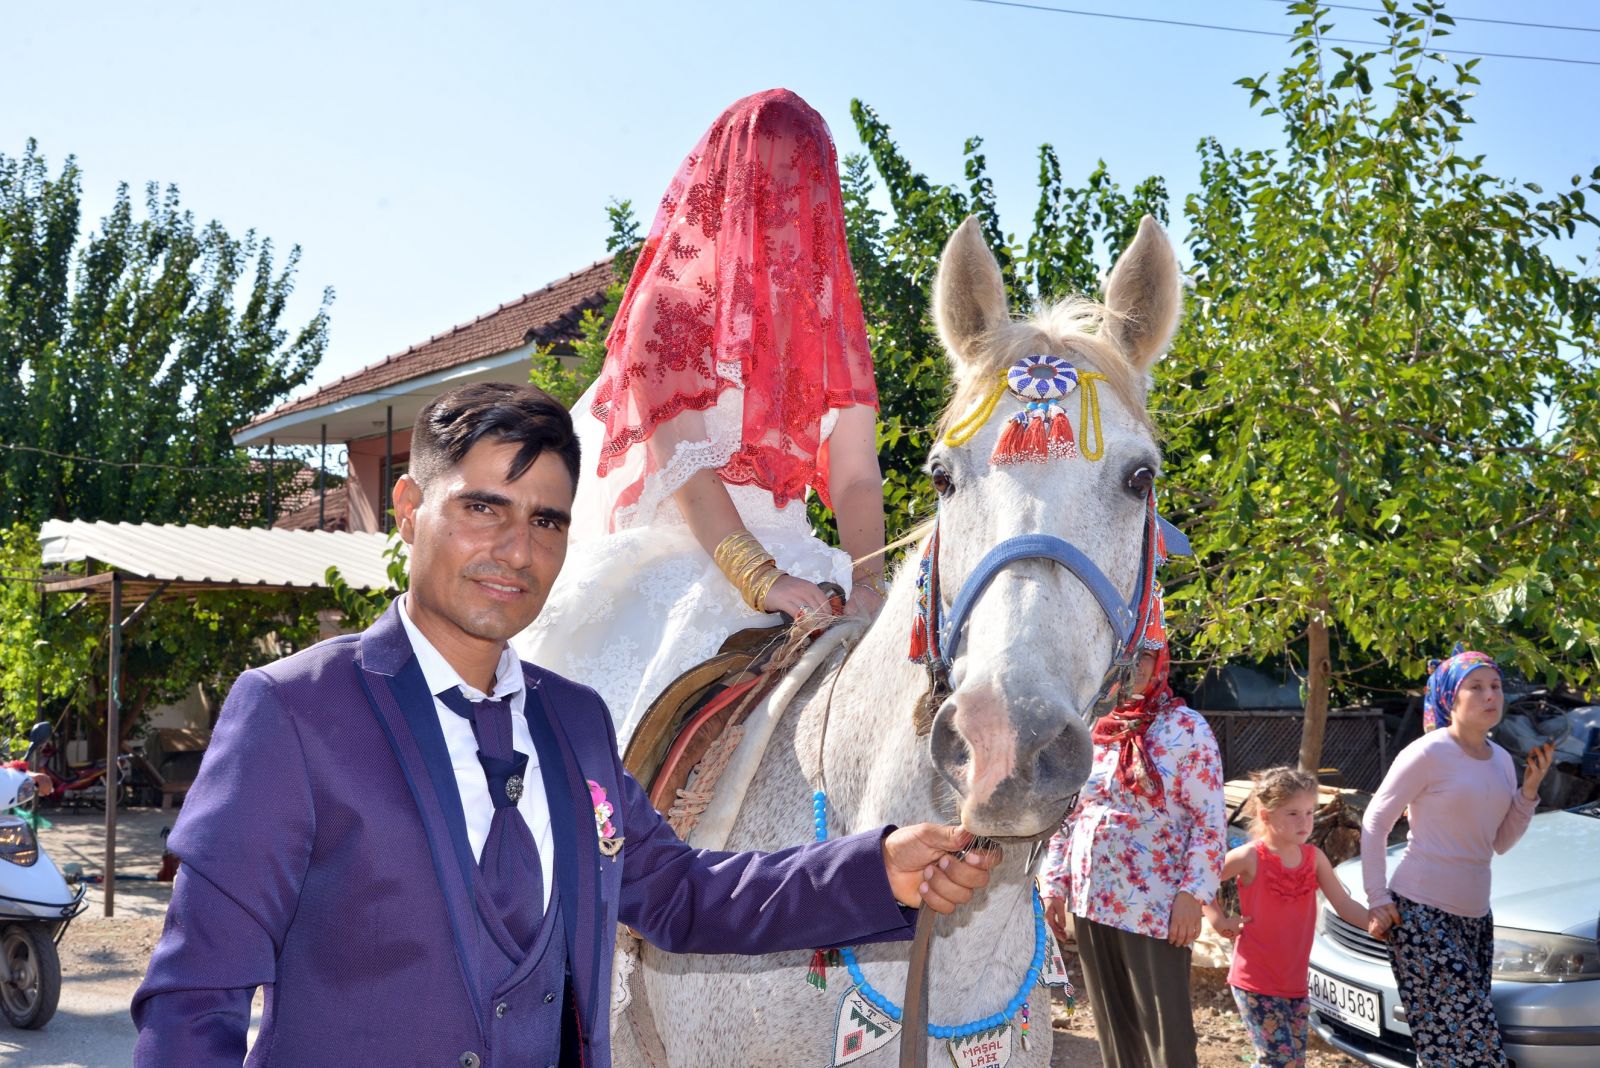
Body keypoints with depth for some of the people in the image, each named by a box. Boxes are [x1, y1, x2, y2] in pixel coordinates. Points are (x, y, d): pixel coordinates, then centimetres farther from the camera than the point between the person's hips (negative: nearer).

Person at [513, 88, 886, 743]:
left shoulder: (832, 319, 16)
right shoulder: (672, 298, 3)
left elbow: (855, 476, 7)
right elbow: (679, 464, -8)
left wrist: (867, 581, -12)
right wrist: (760, 578, -21)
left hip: (790, 569, 4)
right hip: (676, 559, -4)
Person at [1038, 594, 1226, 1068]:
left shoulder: (1184, 727, -5)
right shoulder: (1090, 730, 10)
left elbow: (1210, 820, -8)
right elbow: (1067, 815, 16)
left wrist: (1193, 894, -16)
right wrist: (1054, 884, 9)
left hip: (1155, 909, -5)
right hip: (1089, 905, 6)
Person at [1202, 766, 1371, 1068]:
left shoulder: (1314, 857, 3)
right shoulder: (1250, 857, -12)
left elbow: (1345, 906, 1)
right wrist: (1220, 921, -9)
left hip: (1295, 983, 6)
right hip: (1256, 983, -6)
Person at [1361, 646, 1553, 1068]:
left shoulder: (1502, 760, 11)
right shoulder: (1427, 754, -10)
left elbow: (1501, 842, 16)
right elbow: (1375, 824, -6)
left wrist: (1529, 790, 2)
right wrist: (1378, 900, -10)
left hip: (1474, 916, 7)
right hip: (1421, 914, -7)